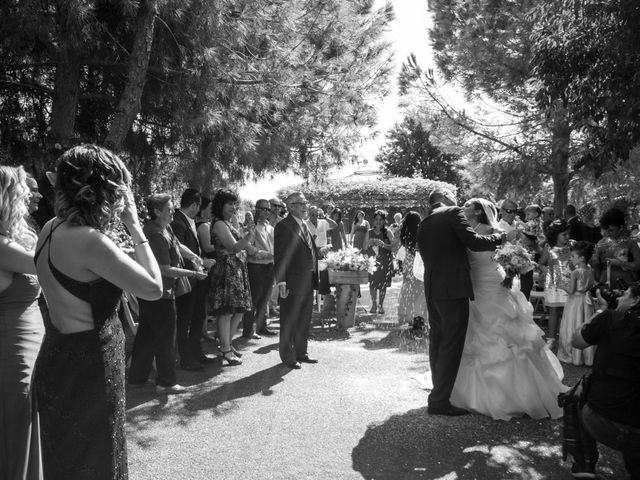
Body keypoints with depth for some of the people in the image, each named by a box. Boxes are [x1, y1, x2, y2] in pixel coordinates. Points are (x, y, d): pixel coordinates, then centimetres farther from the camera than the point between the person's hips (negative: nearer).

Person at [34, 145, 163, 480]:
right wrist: (135, 227, -16)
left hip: (58, 361, 9)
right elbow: (153, 287, -21)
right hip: (88, 369, -9)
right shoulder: (90, 240, -26)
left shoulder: (52, 229, 2)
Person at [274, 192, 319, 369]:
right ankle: (288, 356, 15)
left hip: (308, 281, 8)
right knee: (289, 320, 3)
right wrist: (281, 282, -20)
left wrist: (314, 278, 10)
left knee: (304, 320, 16)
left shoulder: (306, 225, 14)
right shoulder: (284, 226, -11)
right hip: (292, 281, -8)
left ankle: (301, 352, 29)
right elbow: (279, 256, -15)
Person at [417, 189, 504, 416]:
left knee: (438, 343, 14)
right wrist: (498, 237, 3)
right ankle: (439, 401, -1)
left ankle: (439, 394, 24)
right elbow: (474, 242, -13)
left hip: (432, 290, 8)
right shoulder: (453, 213, -5)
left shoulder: (423, 225, 16)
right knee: (451, 345, -3)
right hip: (453, 288, -8)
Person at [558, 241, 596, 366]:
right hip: (587, 300, 6)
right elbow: (591, 285, 11)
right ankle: (587, 355, 21)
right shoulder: (590, 271, -1)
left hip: (575, 301, -6)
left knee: (573, 328, 5)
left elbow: (571, 291, -18)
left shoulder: (575, 273, -21)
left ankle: (573, 356, 12)